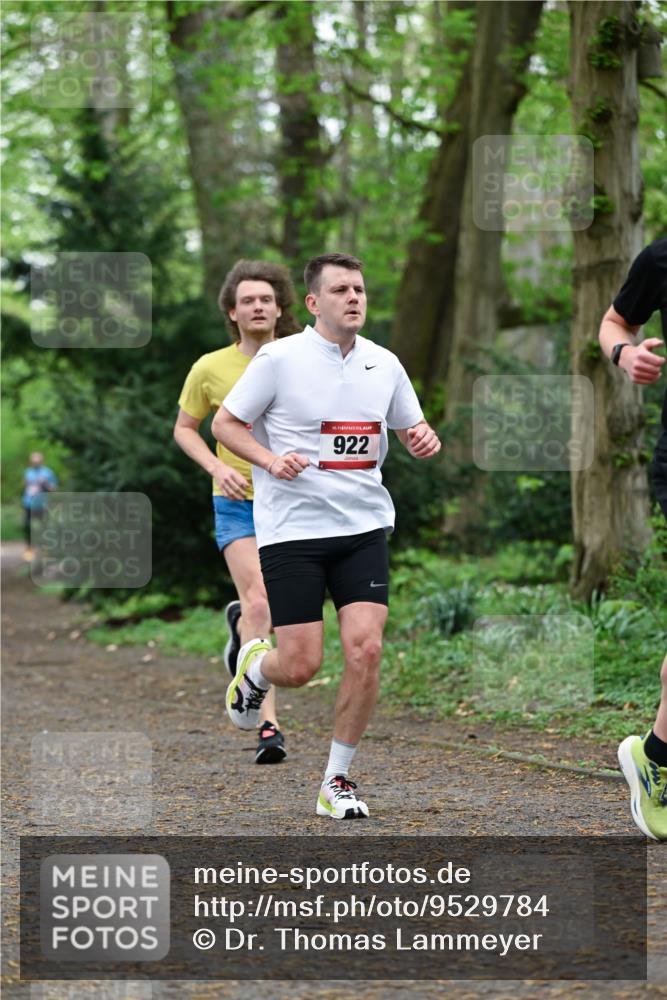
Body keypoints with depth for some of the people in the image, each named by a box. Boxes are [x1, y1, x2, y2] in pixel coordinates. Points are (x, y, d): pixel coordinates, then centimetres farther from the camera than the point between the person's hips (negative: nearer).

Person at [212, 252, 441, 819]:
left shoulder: (384, 364, 8)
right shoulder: (280, 359, -6)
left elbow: (411, 429, 20)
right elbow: (225, 423, 1)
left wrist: (425, 441, -3)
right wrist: (271, 459, -16)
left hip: (364, 527, 4)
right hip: (291, 531, -3)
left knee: (365, 649, -11)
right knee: (300, 665, -6)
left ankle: (337, 781, 4)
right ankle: (254, 667, 33)